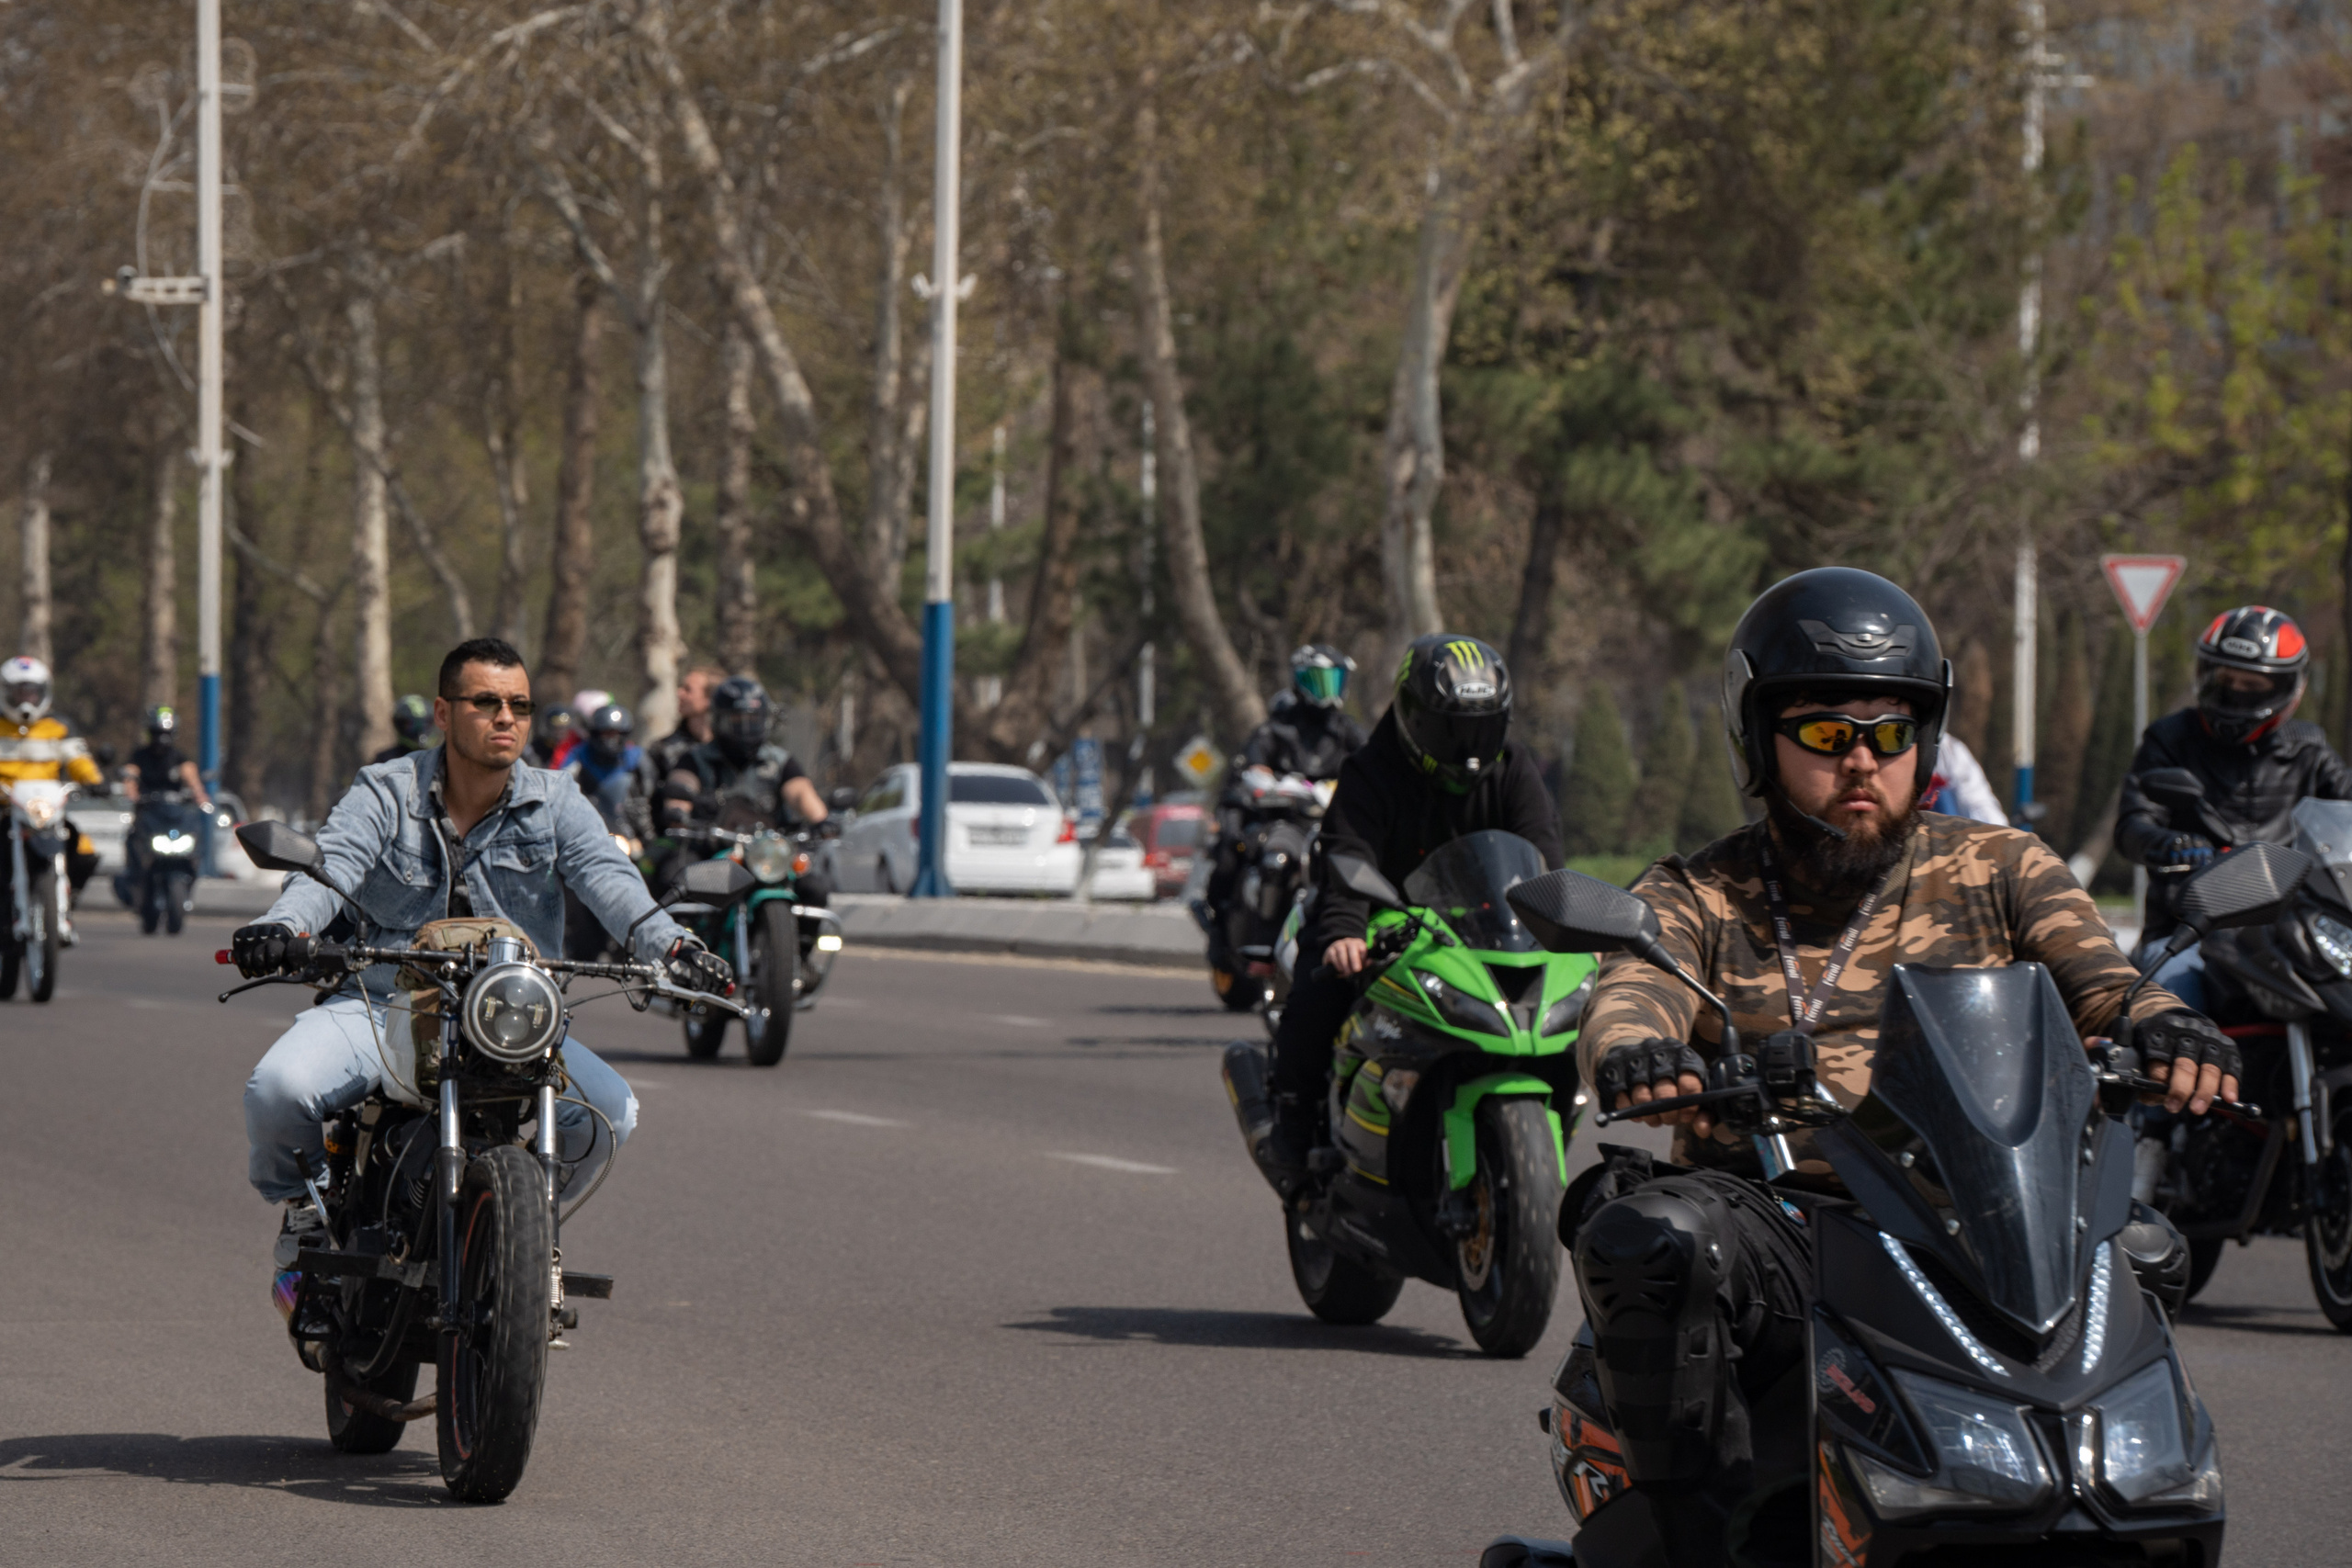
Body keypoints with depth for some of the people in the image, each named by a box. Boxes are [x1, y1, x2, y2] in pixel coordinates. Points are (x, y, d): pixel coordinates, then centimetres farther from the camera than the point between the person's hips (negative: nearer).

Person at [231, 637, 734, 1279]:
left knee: (610, 1112, -24)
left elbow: (608, 878, -12)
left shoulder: (555, 804, 5)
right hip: (381, 1003, -1)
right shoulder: (384, 793, 2)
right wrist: (282, 926, -40)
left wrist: (669, 943, -34)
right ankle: (303, 1196, 9)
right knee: (276, 1089, -28)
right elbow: (331, 865, -16)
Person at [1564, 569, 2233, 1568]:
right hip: (1765, 1217, -1)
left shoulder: (1998, 871, 16)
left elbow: (2095, 979, -2)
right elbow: (1629, 989, -9)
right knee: (1643, 1240, -33)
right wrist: (1633, 1047, -37)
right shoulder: (1696, 896, 13)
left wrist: (2161, 1025, -28)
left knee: (2143, 1254, -25)